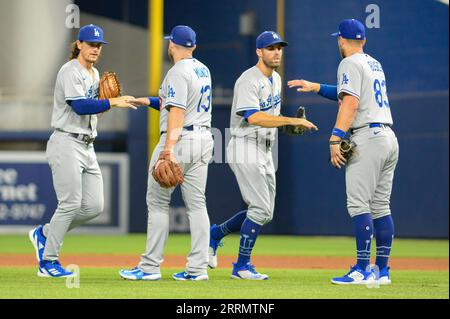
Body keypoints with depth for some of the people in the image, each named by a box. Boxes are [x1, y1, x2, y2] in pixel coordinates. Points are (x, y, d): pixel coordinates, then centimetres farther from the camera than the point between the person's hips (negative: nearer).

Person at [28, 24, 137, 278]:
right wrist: (112, 102, -28)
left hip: (87, 146, 9)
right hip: (67, 143, -9)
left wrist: (105, 99, 3)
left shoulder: (95, 74, 16)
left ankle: (44, 234, 20)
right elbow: (79, 106, -24)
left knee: (94, 206, 4)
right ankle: (48, 262, 0)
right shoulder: (70, 71, -11)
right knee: (71, 204, -10)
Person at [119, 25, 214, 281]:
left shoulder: (178, 72, -13)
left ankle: (151, 267, 0)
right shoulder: (203, 70, 14)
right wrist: (148, 101, 29)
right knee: (197, 204, 7)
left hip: (179, 139, -8)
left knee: (158, 202, 0)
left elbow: (177, 112, -22)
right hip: (204, 140, 8)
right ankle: (198, 268, 3)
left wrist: (169, 149, -28)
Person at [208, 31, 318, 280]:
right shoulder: (249, 80, -16)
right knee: (261, 209, -12)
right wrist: (292, 121, -32)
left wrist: (291, 124, 3)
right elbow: (253, 117, -28)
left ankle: (215, 234, 26)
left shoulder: (276, 79, 14)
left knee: (264, 213, 11)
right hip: (245, 149, -9)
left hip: (265, 151, 9)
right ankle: (242, 266, -2)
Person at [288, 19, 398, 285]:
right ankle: (382, 271, 9)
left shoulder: (350, 63, -4)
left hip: (367, 137, -9)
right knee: (380, 206, 9)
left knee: (358, 204, -10)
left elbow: (350, 102, -17)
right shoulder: (375, 64, 22)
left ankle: (363, 270, -17)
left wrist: (336, 138, -22)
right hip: (389, 139, 9)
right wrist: (315, 87, 37)